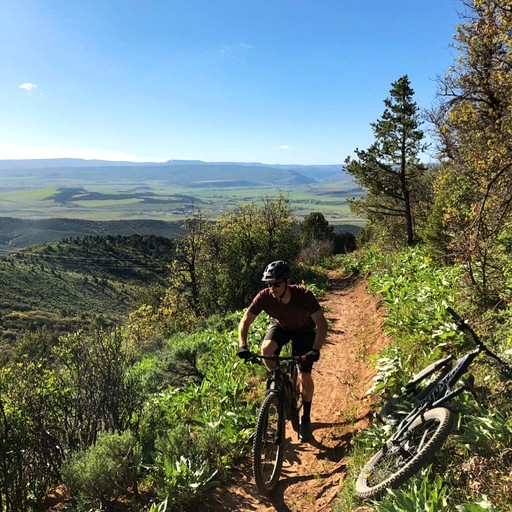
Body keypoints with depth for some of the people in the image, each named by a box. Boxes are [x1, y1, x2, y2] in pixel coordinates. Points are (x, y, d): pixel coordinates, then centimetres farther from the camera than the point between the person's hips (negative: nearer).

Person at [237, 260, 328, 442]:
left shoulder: (304, 295, -37)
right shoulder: (264, 297, -31)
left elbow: (322, 324, -36)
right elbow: (245, 322, -23)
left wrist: (315, 350, -49)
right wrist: (242, 345, -38)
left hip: (304, 331, -2)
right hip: (281, 326, 2)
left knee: (305, 376, -7)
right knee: (266, 348, -29)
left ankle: (306, 418, 17)